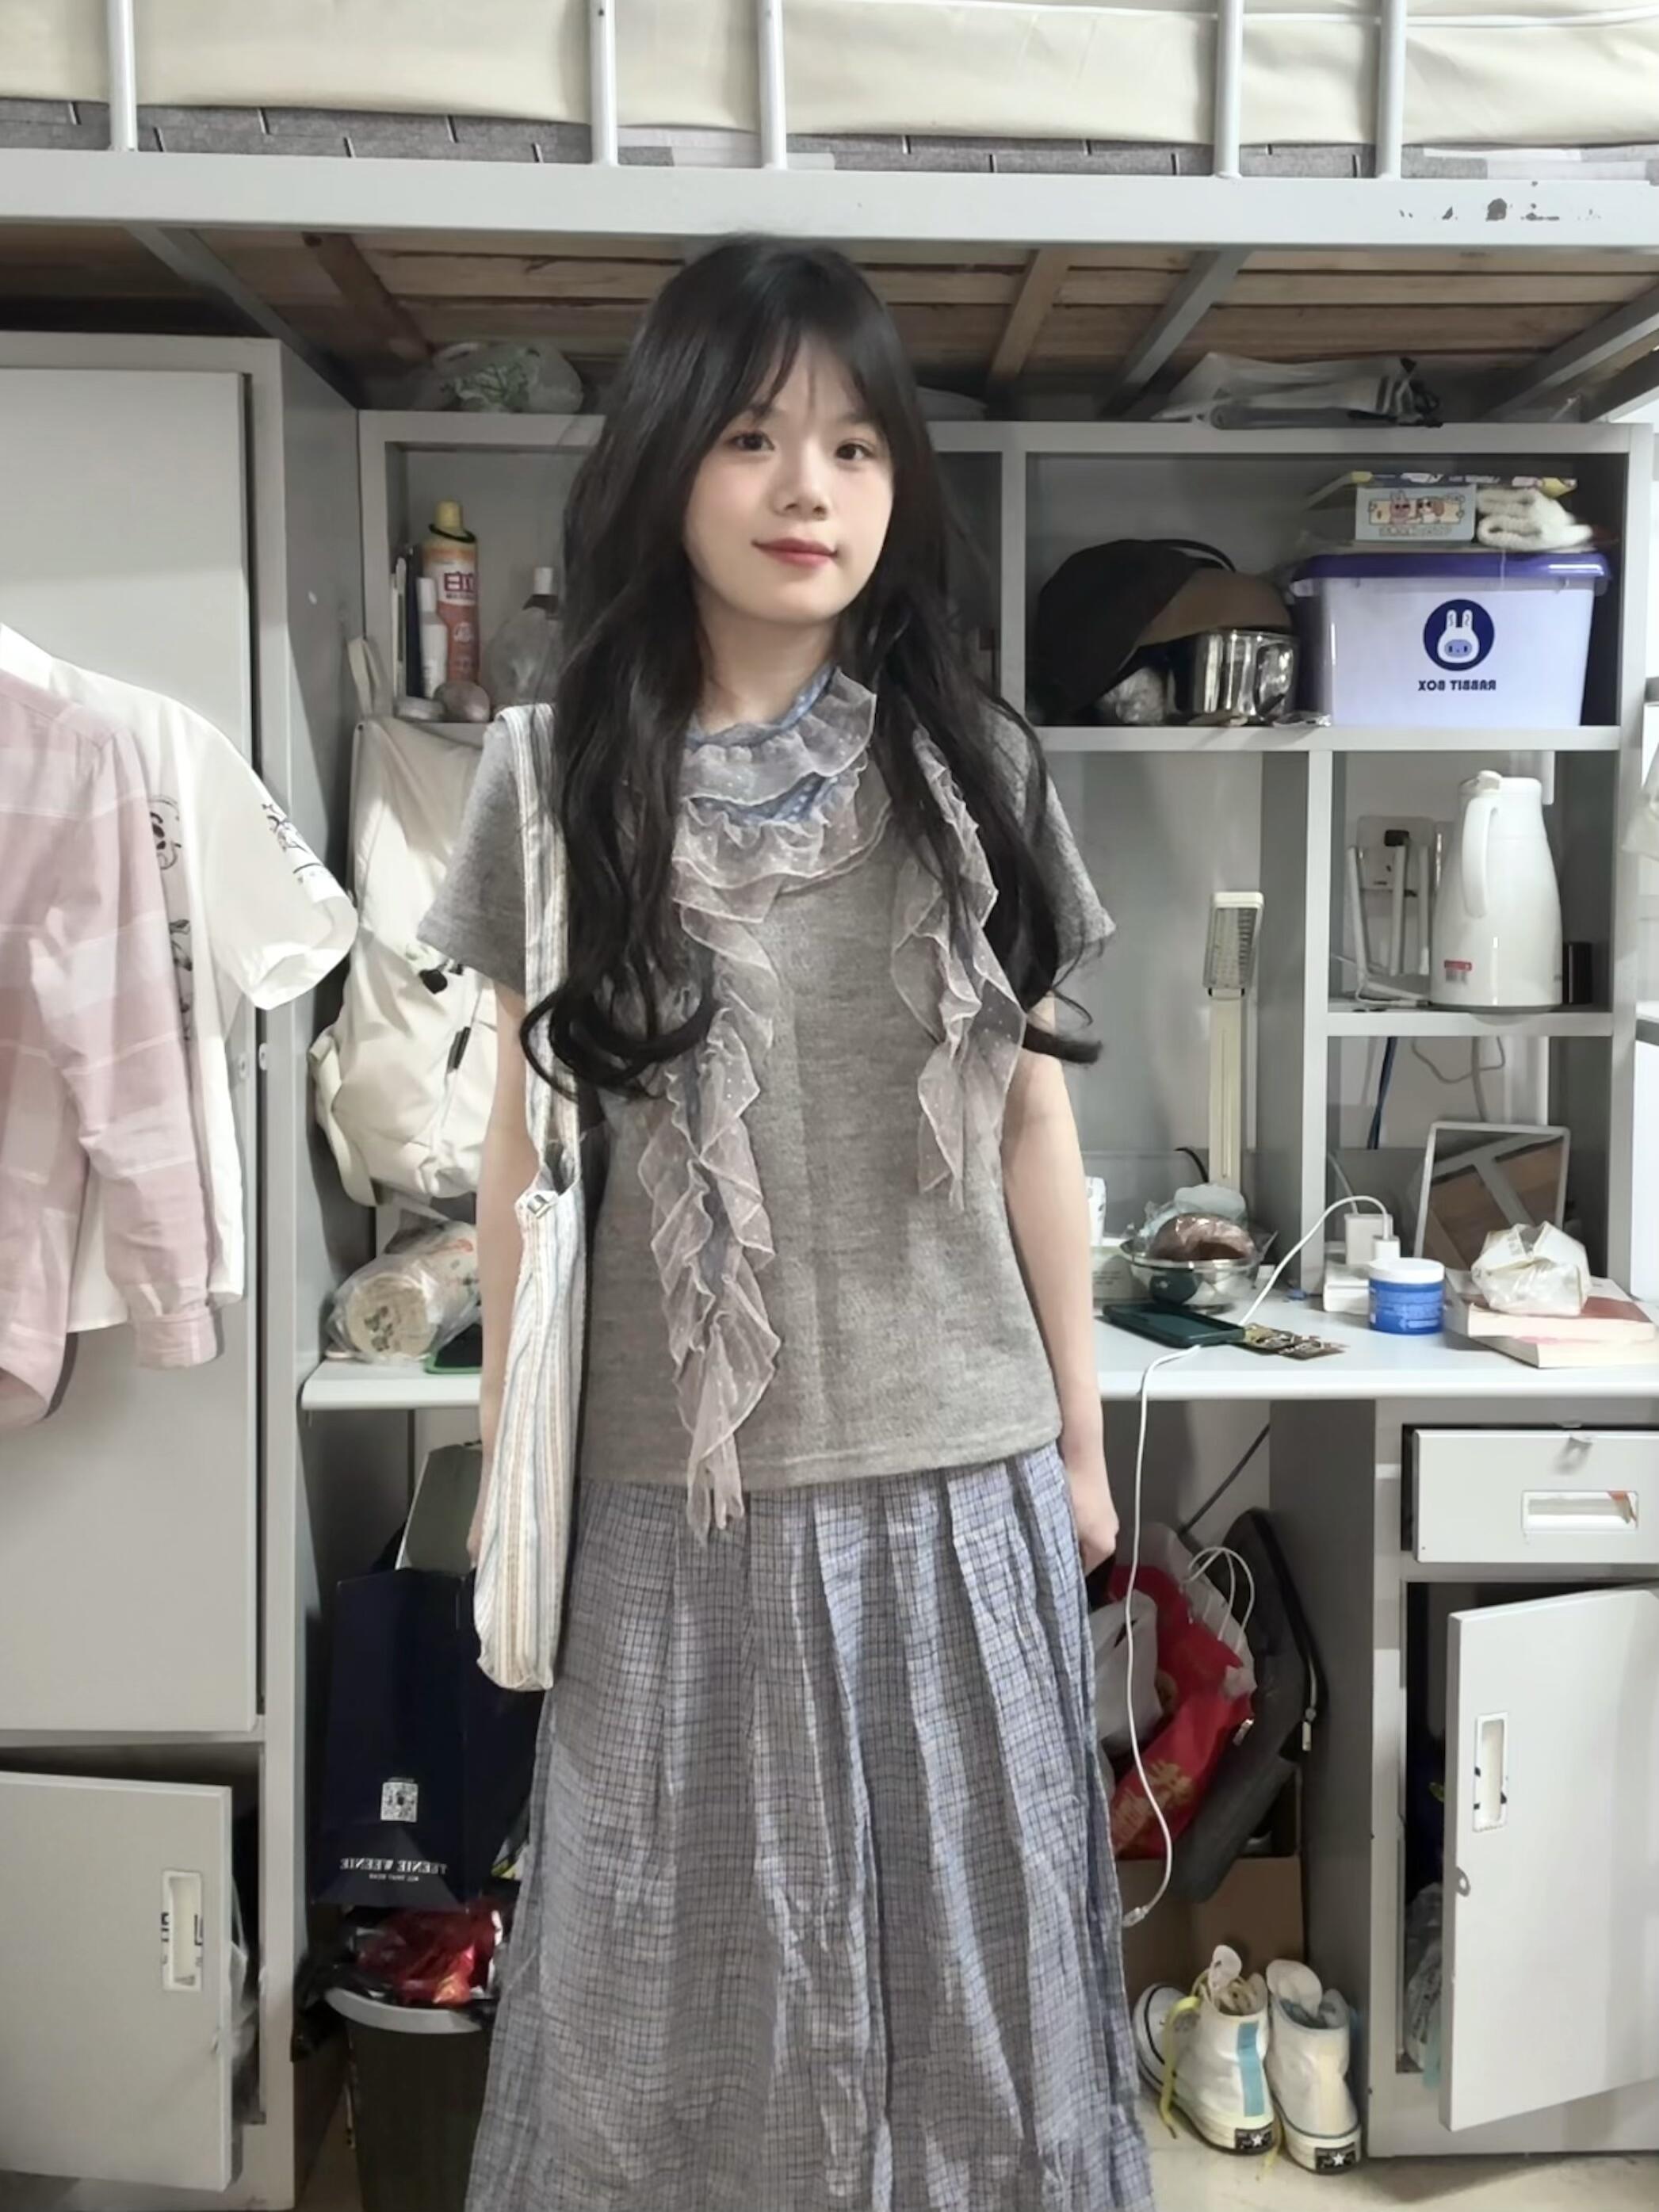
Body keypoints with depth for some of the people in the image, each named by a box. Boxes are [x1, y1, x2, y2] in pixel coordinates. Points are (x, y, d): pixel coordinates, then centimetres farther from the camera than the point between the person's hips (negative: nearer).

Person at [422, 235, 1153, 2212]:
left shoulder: (974, 773, 1)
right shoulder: (563, 779, -2)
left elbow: (1033, 1120, 6)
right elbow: (523, 1147, 2)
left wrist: (1078, 1434, 8)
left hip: (957, 1473, 1)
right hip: (677, 1476, 0)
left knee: (961, 1941, 15)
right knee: (691, 1960, 14)